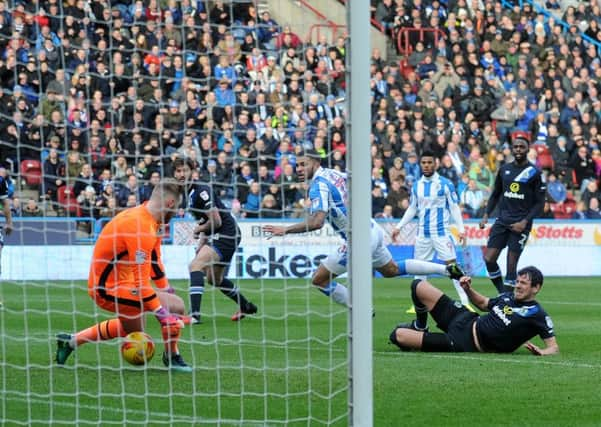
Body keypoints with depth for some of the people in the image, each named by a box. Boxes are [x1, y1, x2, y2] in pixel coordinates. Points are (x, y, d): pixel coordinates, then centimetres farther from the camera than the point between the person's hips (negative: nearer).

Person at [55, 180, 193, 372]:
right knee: (176, 305, -17)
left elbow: (154, 261, 18)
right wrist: (162, 313, -26)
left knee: (134, 330, 31)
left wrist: (167, 290, 18)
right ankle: (172, 358, 1)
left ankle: (71, 341, 35)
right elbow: (141, 281, -27)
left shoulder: (148, 219, 5)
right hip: (109, 289, -11)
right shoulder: (140, 226, -26)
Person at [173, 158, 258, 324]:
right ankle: (246, 306, 44)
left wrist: (199, 229, -6)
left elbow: (216, 221, -23)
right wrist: (202, 241, 14)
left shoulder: (201, 191, -20)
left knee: (195, 265, -25)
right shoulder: (187, 193, 10)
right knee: (214, 279, 24)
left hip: (226, 233, -11)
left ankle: (194, 314, -34)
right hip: (217, 236, 11)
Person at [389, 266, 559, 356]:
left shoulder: (537, 315, -16)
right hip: (465, 320, 7)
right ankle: (420, 327, 37)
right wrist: (468, 289, 6)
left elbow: (554, 347, -16)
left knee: (397, 336, -13)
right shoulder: (508, 297, 6)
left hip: (465, 345, -7)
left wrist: (541, 352, -39)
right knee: (419, 286, 13)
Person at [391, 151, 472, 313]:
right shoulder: (416, 185, 8)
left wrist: (461, 229, -11)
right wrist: (399, 227, 12)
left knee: (452, 265, -10)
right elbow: (412, 209, 17)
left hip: (441, 232, -5)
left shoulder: (445, 184, -5)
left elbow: (454, 207, -4)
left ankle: (465, 302, -9)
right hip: (423, 233, 5)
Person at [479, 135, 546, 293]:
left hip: (520, 223, -5)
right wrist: (486, 215, 9)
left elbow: (539, 202, -2)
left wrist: (525, 221, -12)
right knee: (489, 259, -5)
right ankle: (502, 293, 12)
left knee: (511, 264, -7)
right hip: (502, 220, 5)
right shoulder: (504, 169, 11)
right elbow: (496, 195, 21)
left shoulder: (534, 172, -3)